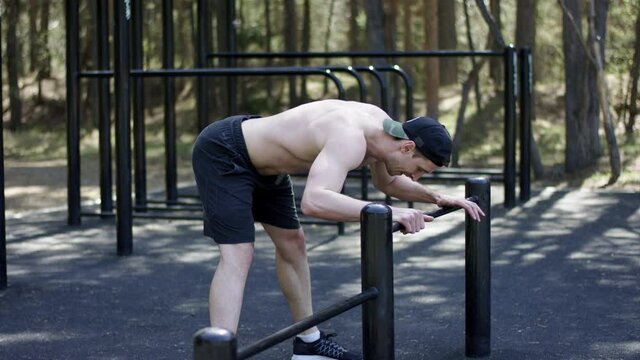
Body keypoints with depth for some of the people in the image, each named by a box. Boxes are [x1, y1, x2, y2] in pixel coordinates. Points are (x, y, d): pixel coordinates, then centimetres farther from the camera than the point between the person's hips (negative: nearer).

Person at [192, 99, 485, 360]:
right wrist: (388, 213, -54)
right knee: (238, 255, -21)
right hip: (222, 154, -10)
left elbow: (386, 181, 16)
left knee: (292, 243, 17)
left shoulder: (381, 125, -6)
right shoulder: (350, 141, -35)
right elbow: (314, 201, -52)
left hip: (260, 161, 10)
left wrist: (437, 198, 2)